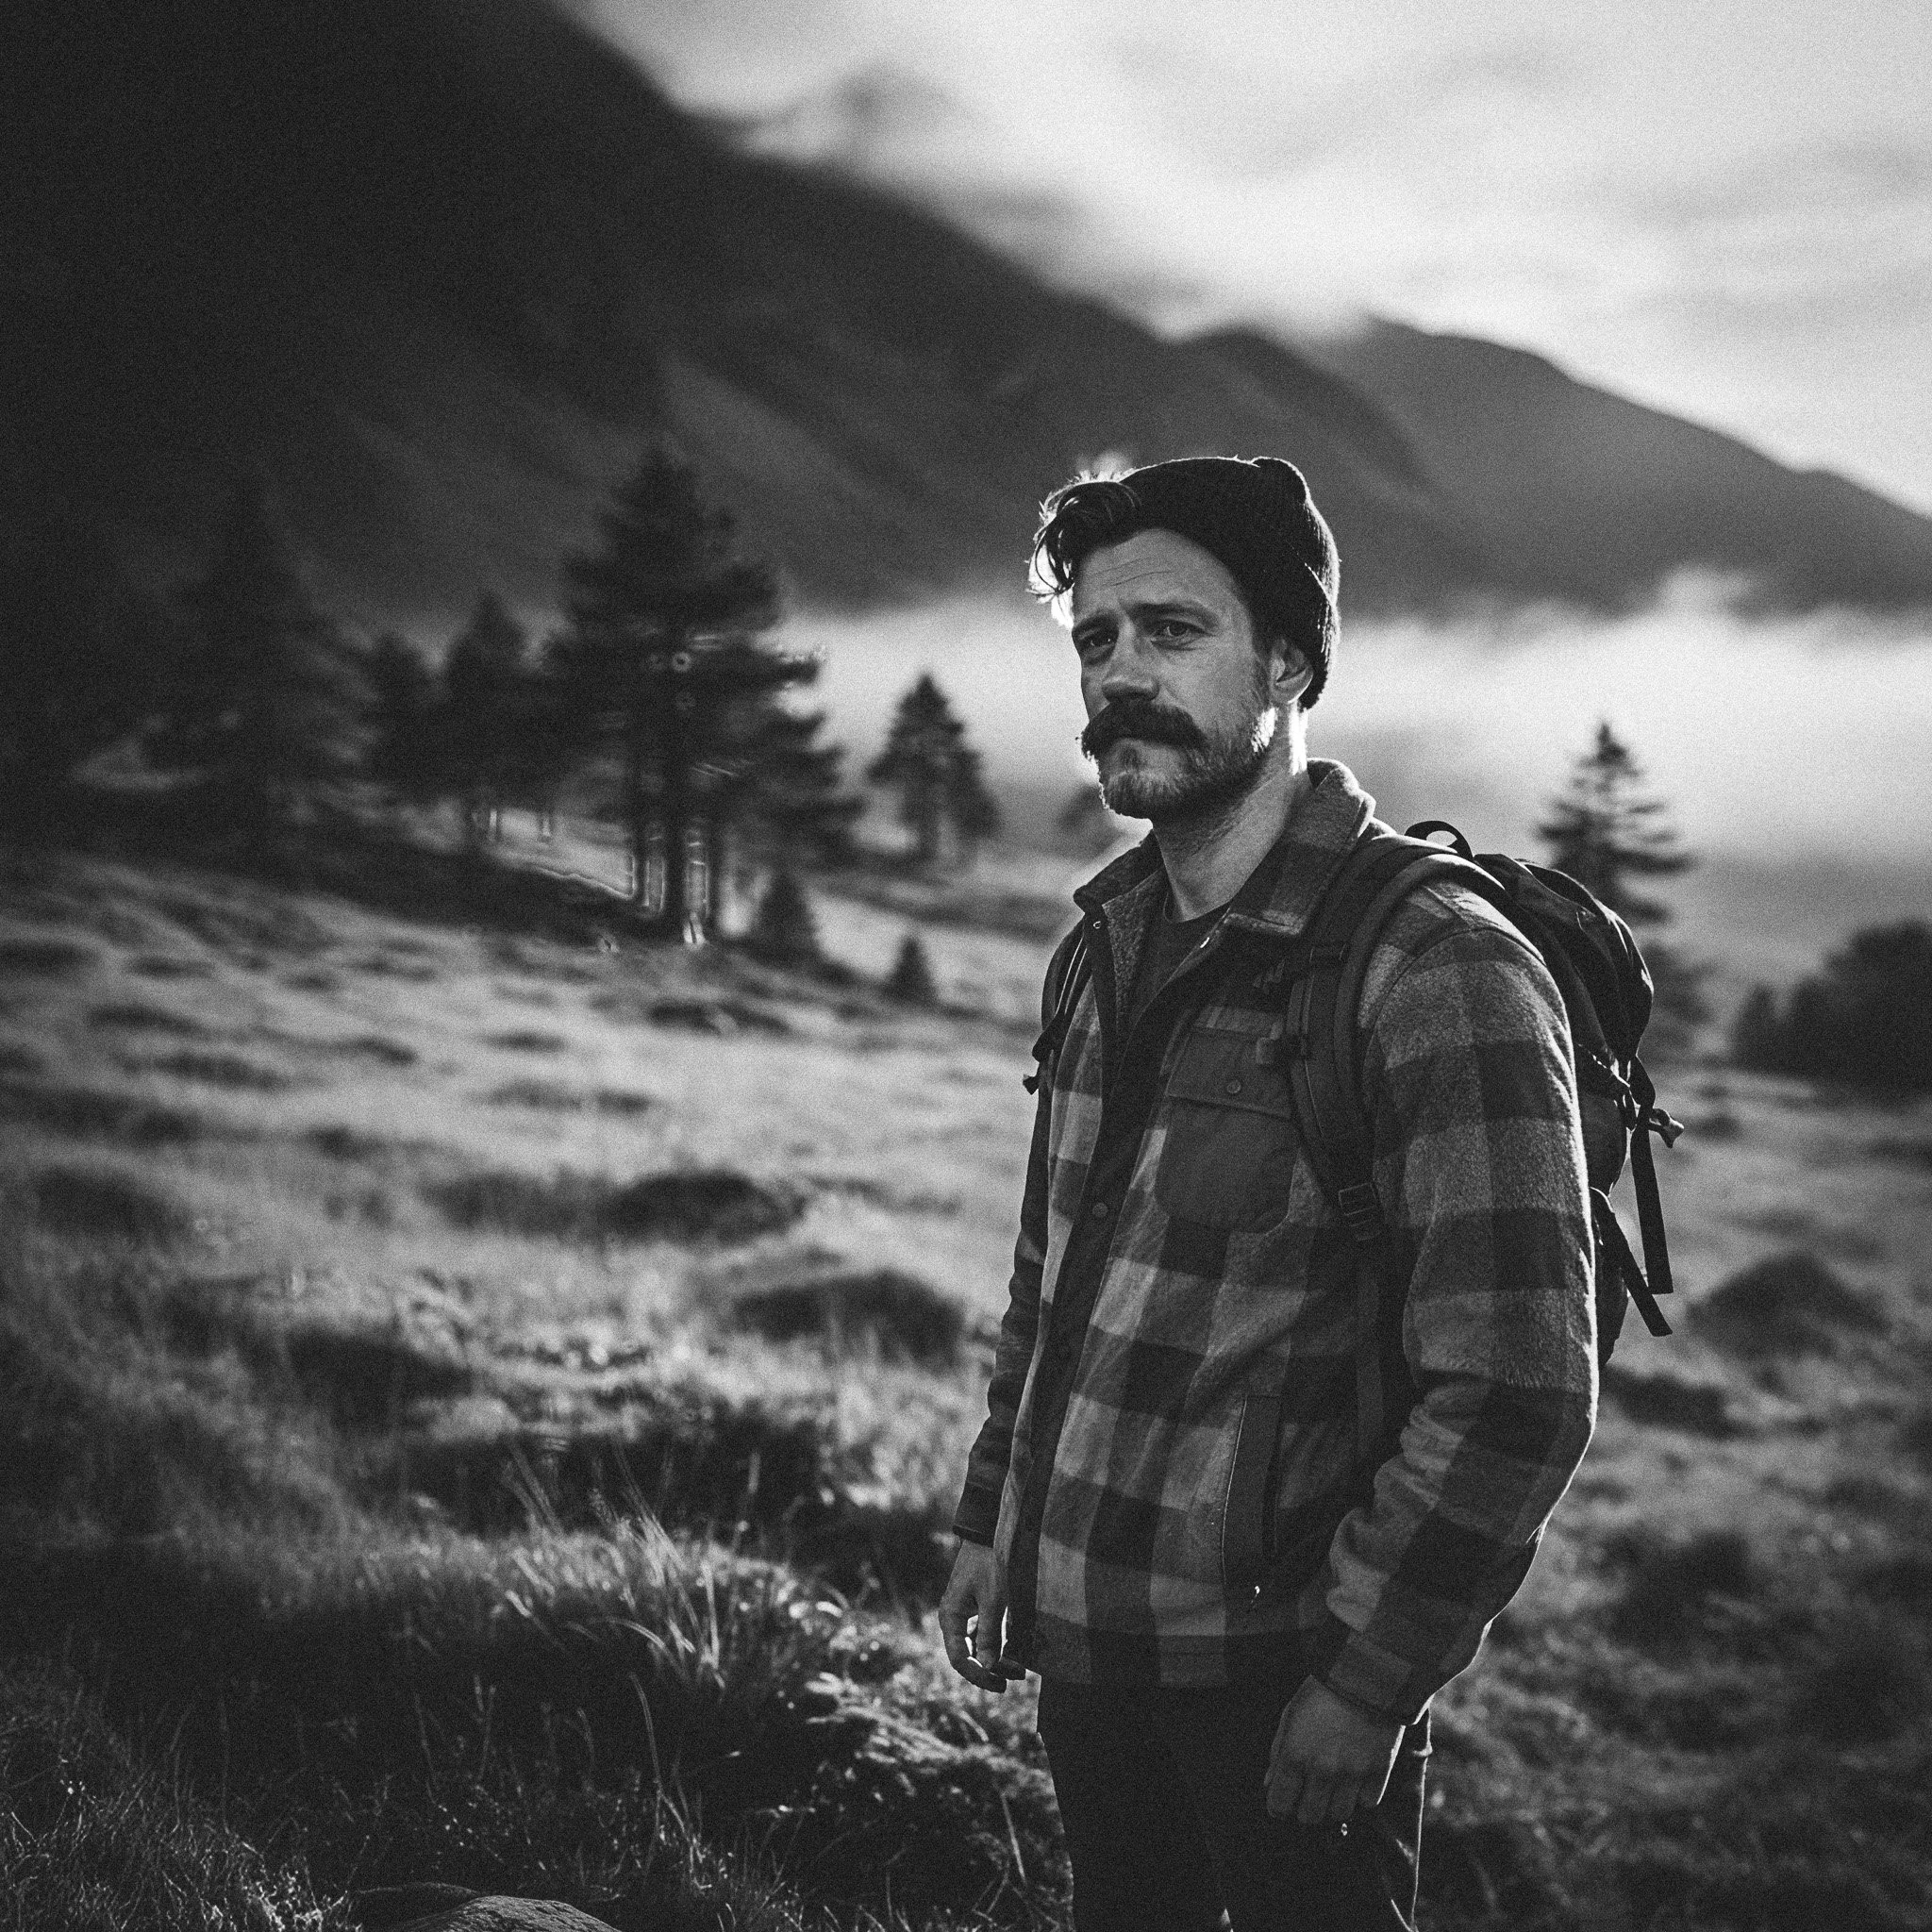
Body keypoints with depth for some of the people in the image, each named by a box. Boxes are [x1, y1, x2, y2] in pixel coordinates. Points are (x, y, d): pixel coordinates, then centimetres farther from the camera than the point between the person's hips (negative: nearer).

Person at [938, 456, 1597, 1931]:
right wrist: (996, 1520, 14)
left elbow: (1516, 1396, -21)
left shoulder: (1442, 976, -17)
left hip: (1270, 1674, -7)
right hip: (1083, 1645, 7)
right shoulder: (1103, 949, 7)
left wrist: (1351, 1707, -18)